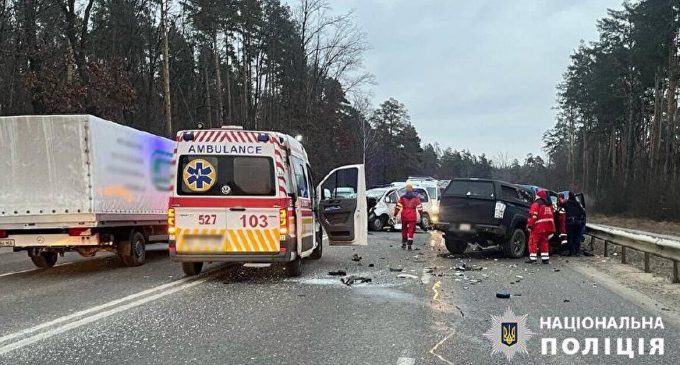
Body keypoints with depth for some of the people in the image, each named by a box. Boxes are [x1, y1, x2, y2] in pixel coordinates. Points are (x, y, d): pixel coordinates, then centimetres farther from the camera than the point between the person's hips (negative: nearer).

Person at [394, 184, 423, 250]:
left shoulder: (402, 197, 1)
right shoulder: (416, 197, 0)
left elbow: (398, 206, -1)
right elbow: (419, 206, 3)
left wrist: (395, 213, 5)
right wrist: (421, 213, 14)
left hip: (404, 216, 1)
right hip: (412, 216, -1)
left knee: (404, 229, 16)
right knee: (411, 230, 1)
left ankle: (404, 243, 21)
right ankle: (409, 245, -4)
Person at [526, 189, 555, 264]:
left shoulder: (536, 204, -8)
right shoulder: (549, 205, 16)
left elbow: (533, 216, -17)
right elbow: (552, 216, 22)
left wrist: (529, 225, -13)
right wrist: (552, 229, 28)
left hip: (538, 227, -7)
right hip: (547, 227, 7)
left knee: (533, 242, -2)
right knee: (544, 242, 14)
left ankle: (532, 258, -6)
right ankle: (545, 258, 12)